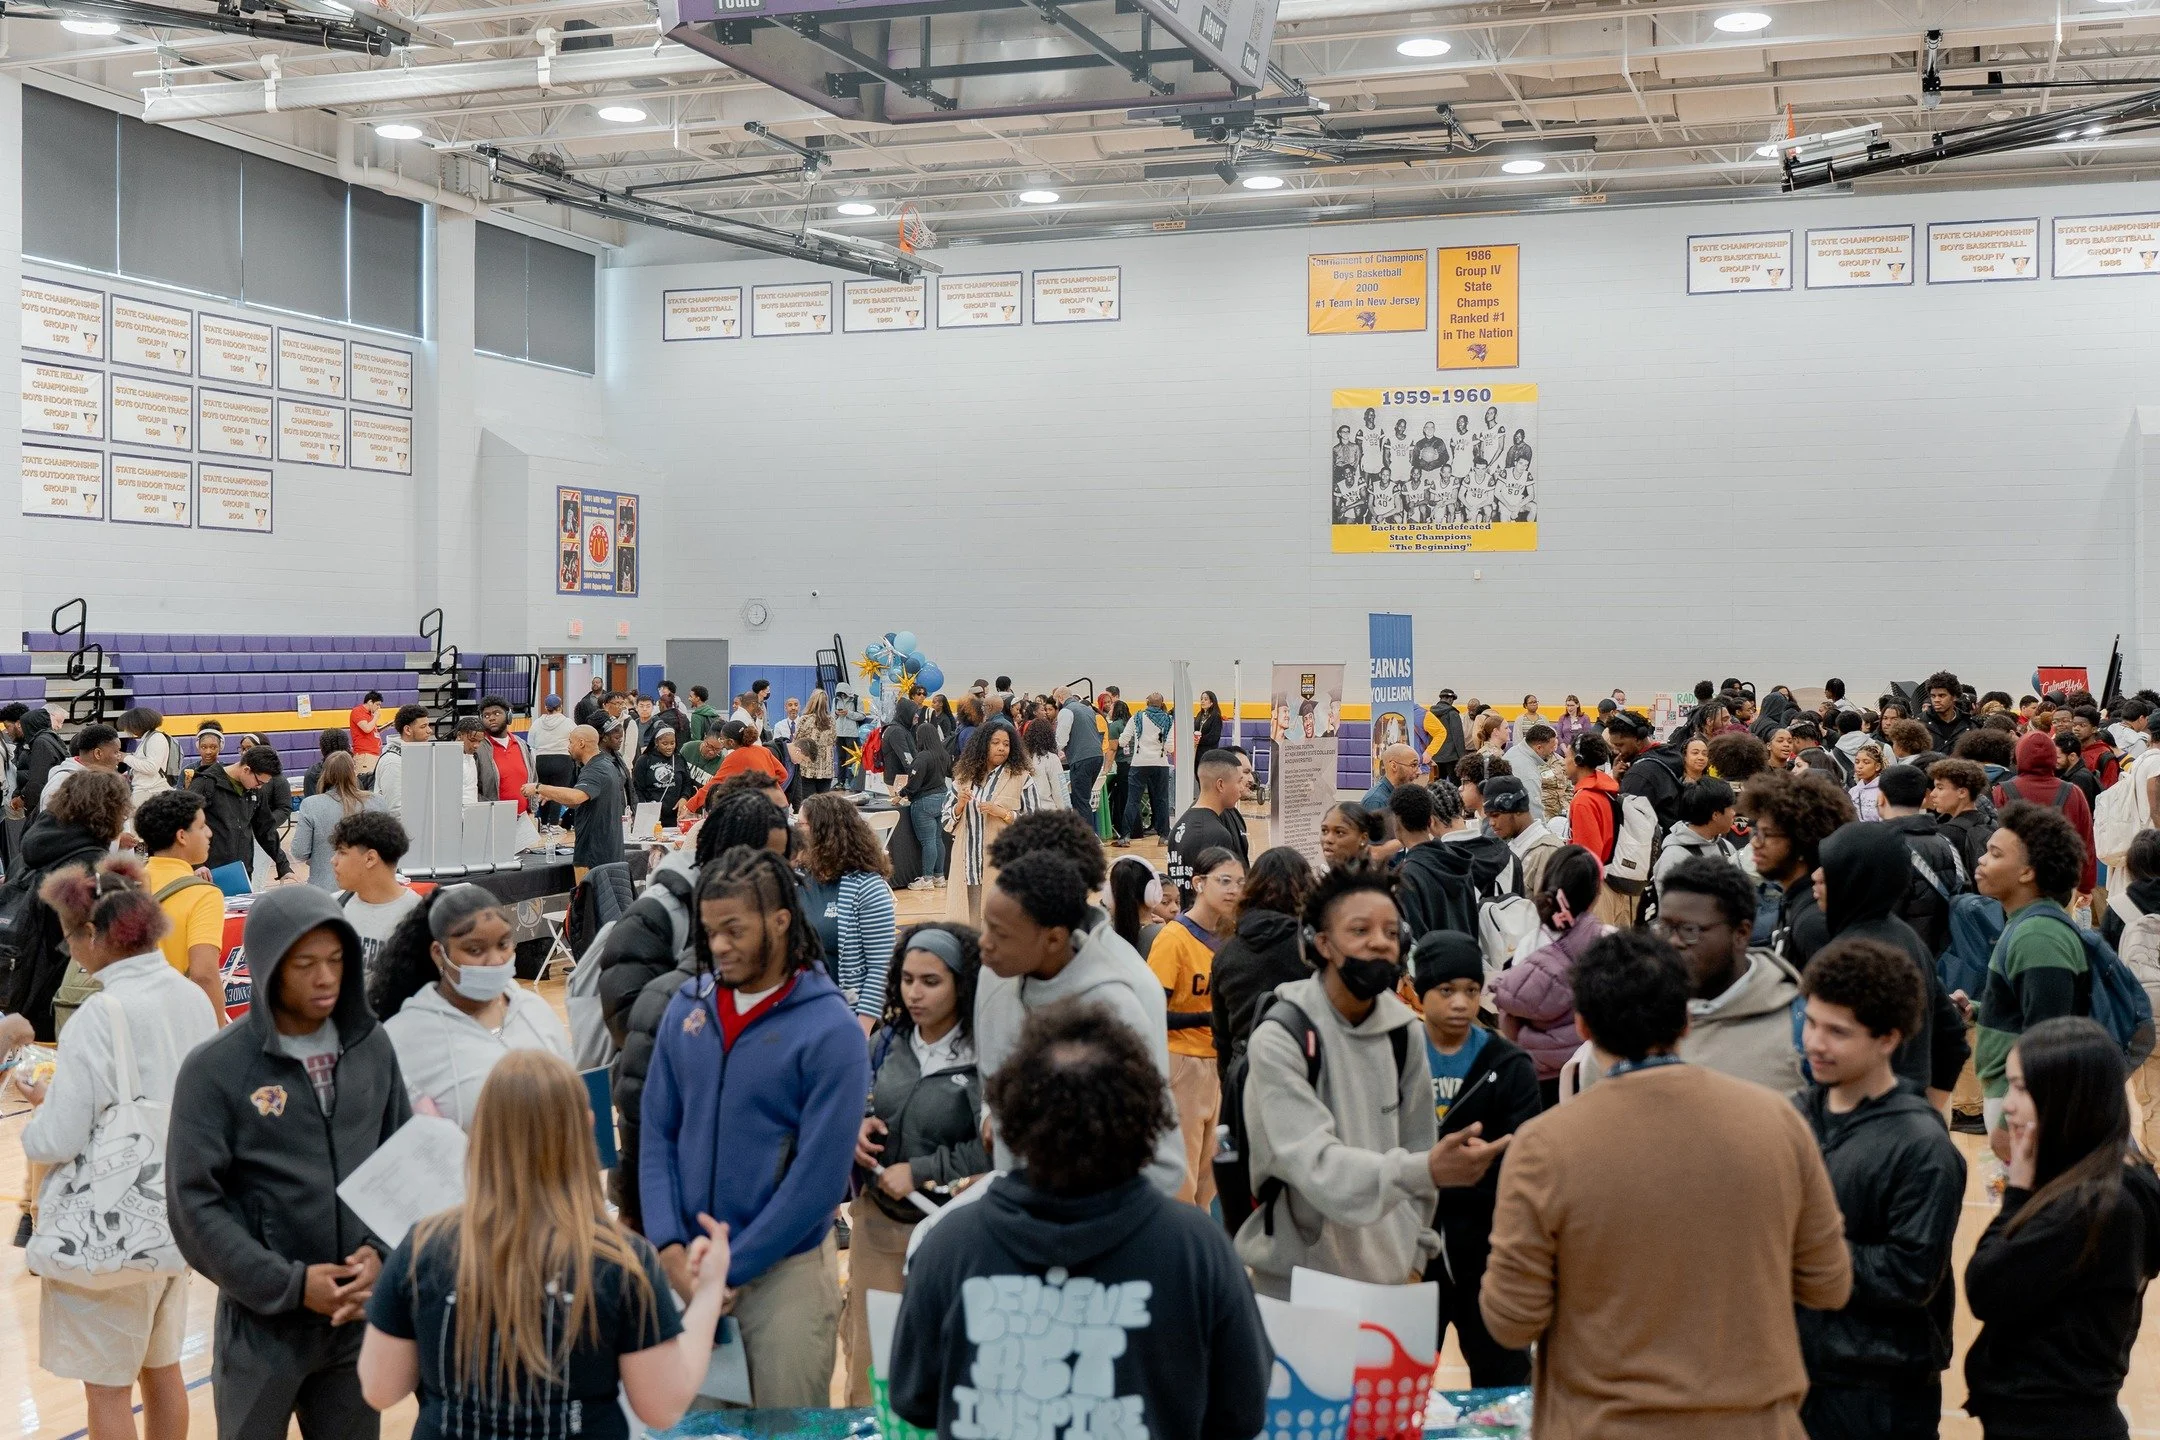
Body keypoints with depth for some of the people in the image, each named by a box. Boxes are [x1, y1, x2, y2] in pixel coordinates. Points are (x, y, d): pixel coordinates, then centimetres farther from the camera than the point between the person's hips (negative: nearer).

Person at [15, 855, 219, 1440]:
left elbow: (59, 1140, -21)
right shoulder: (192, 998, 0)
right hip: (176, 1213, 7)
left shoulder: (103, 1014, -21)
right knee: (162, 1366, 20)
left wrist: (43, 1105, 2)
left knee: (107, 1386, 6)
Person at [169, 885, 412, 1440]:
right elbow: (194, 1203, -10)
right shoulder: (215, 1068, -9)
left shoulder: (373, 1047, 2)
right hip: (262, 1321, -3)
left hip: (362, 1316, 3)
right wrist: (288, 1284, -14)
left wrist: (383, 1254, -7)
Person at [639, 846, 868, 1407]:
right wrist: (671, 1247, -8)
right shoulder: (688, 1007, 2)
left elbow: (820, 1173, -15)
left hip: (785, 1267, -4)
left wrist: (728, 1268, -13)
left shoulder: (831, 1031, -13)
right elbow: (658, 1135, 5)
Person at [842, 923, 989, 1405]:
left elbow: (993, 1147, -19)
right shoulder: (890, 1040, 4)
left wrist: (921, 1173, -16)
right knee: (871, 1363, 11)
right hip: (877, 1221, 5)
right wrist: (860, 1126, -3)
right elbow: (866, 1107, 18)